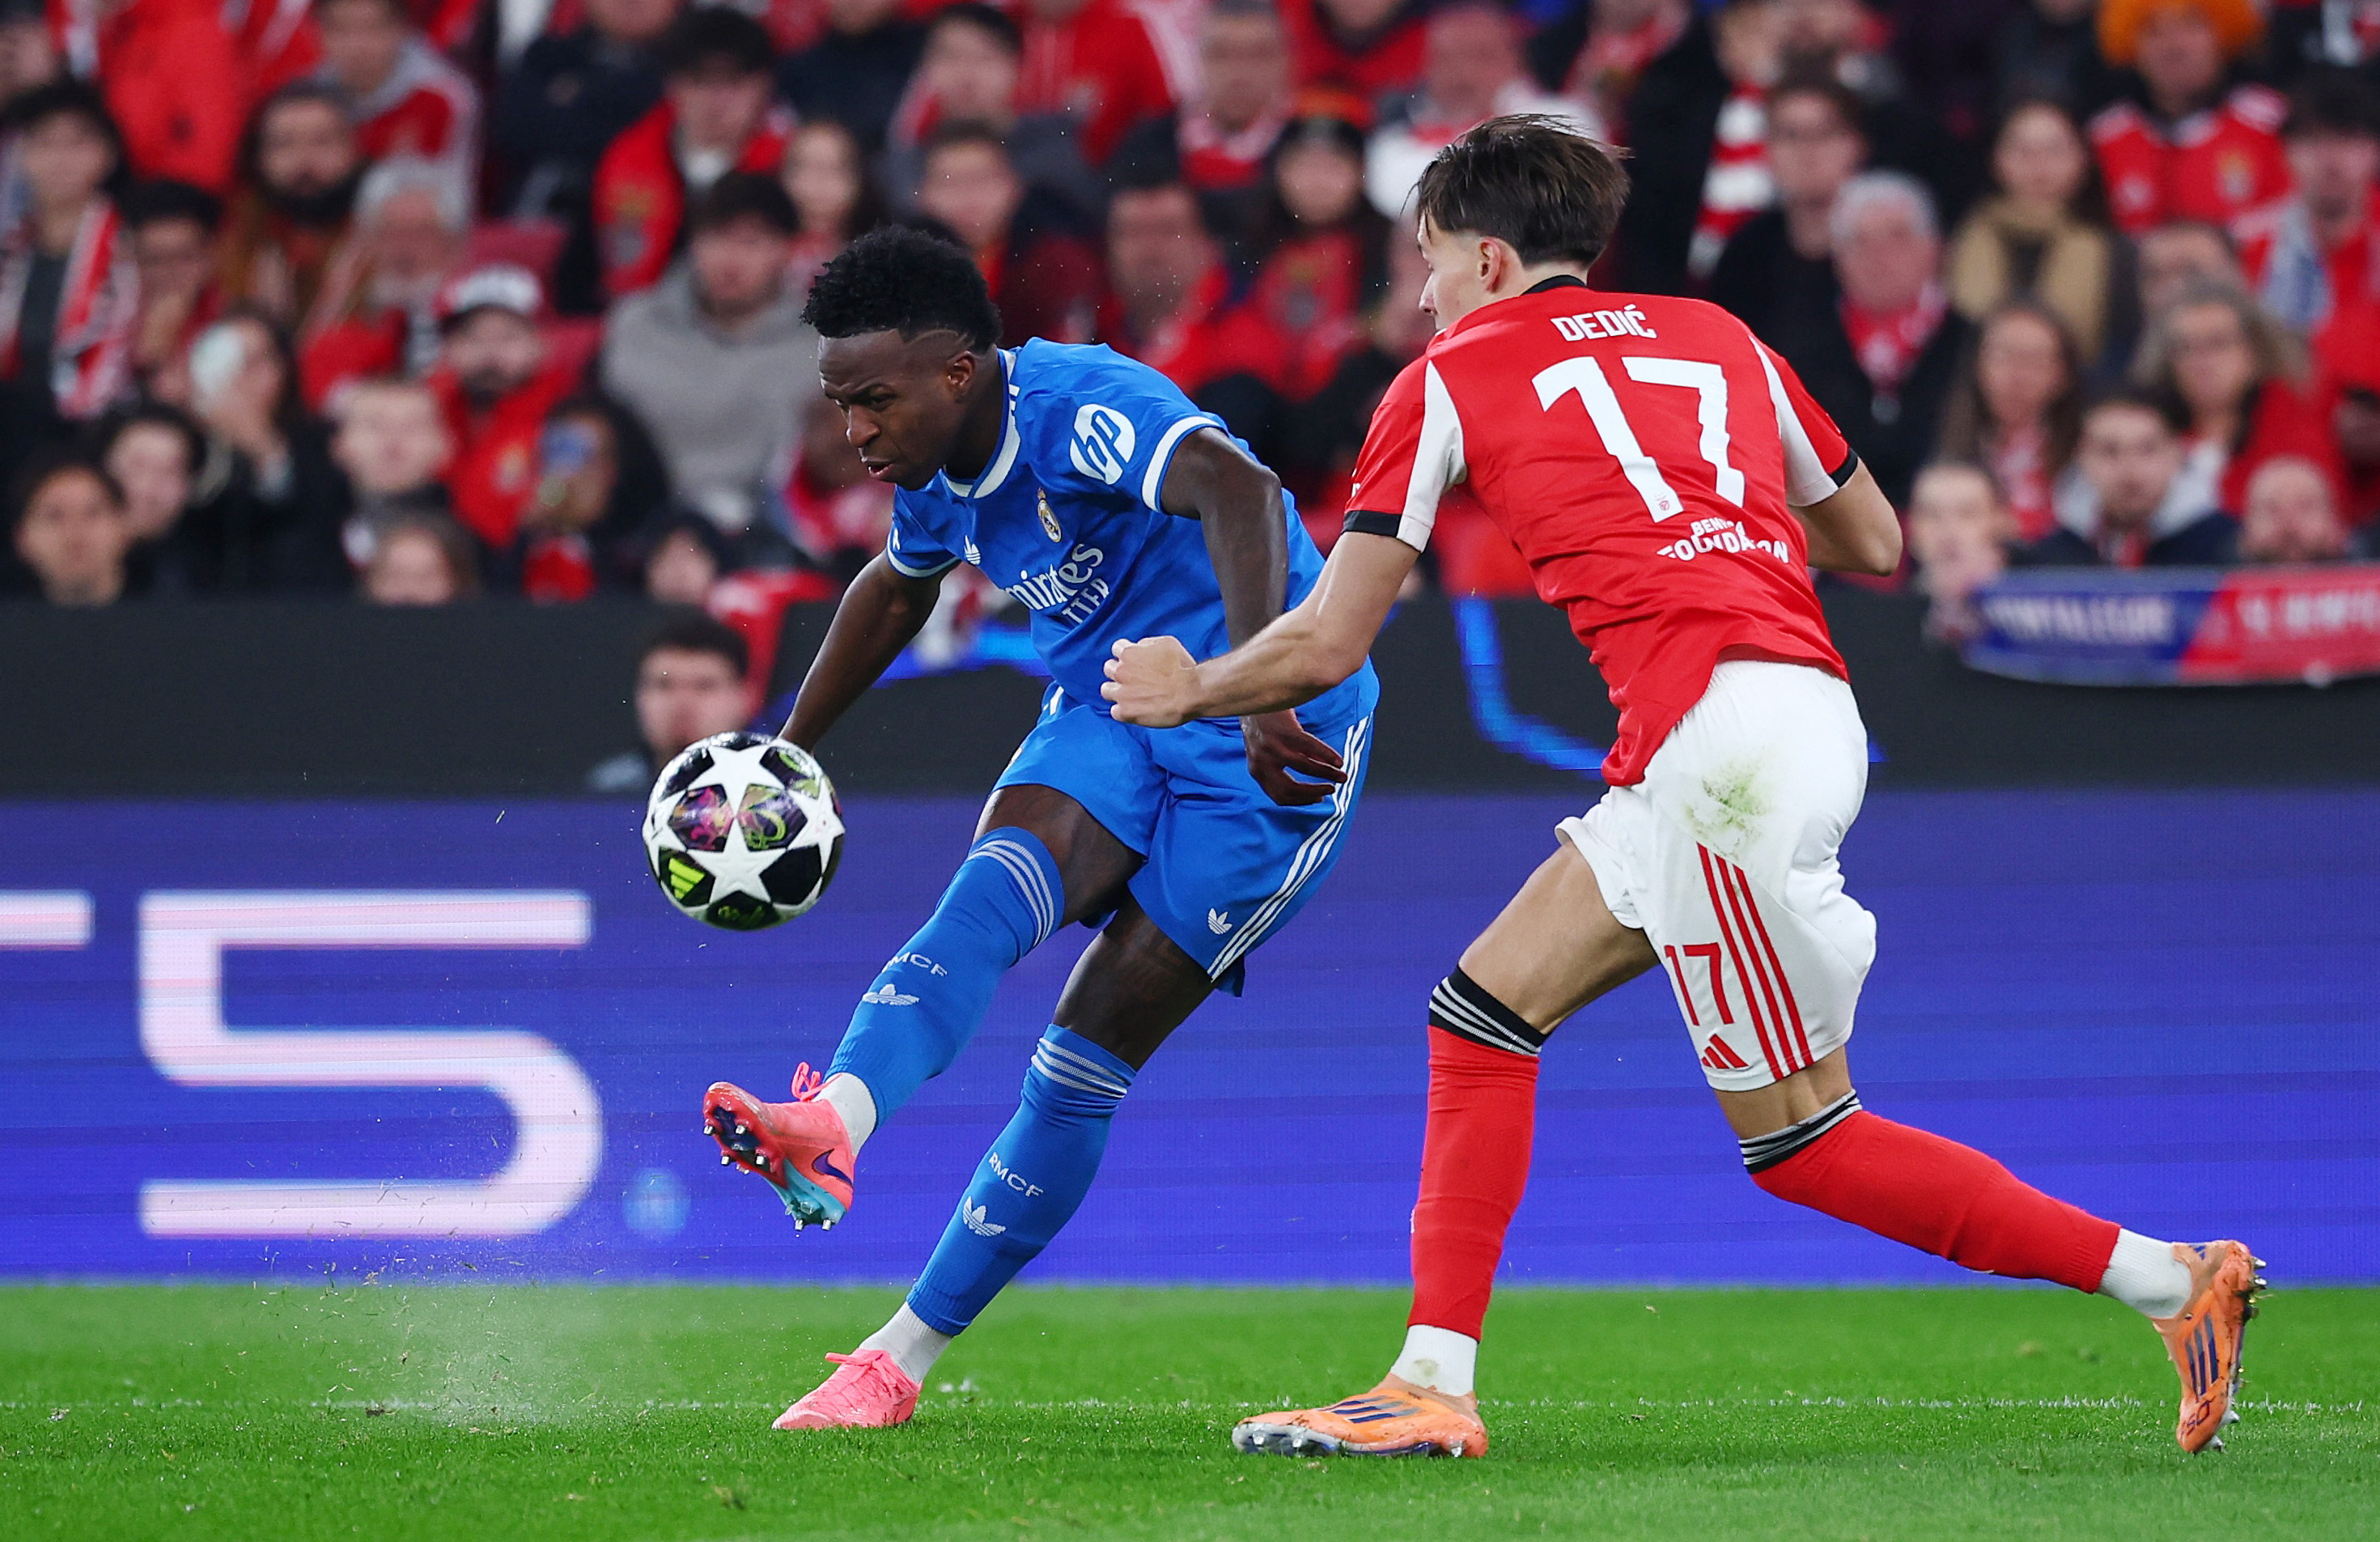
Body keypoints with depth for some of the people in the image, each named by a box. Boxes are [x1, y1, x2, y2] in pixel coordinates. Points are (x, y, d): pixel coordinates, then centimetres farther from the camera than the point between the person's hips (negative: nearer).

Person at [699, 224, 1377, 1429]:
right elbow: (896, 590, 26)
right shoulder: (941, 473, 3)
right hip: (1108, 716, 7)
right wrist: (786, 753, 30)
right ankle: (831, 1125, -51)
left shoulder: (1087, 409, -25)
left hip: (1265, 745, -7)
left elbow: (1238, 493, -44)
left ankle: (903, 1355, -4)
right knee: (997, 891, -26)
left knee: (1089, 1055, -9)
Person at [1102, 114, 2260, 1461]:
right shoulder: (1718, 337, 22)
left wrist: (1191, 688, 28)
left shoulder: (1450, 379, 8)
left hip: (1724, 731, -8)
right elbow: (1874, 543, 29)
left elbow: (1326, 647, 10)